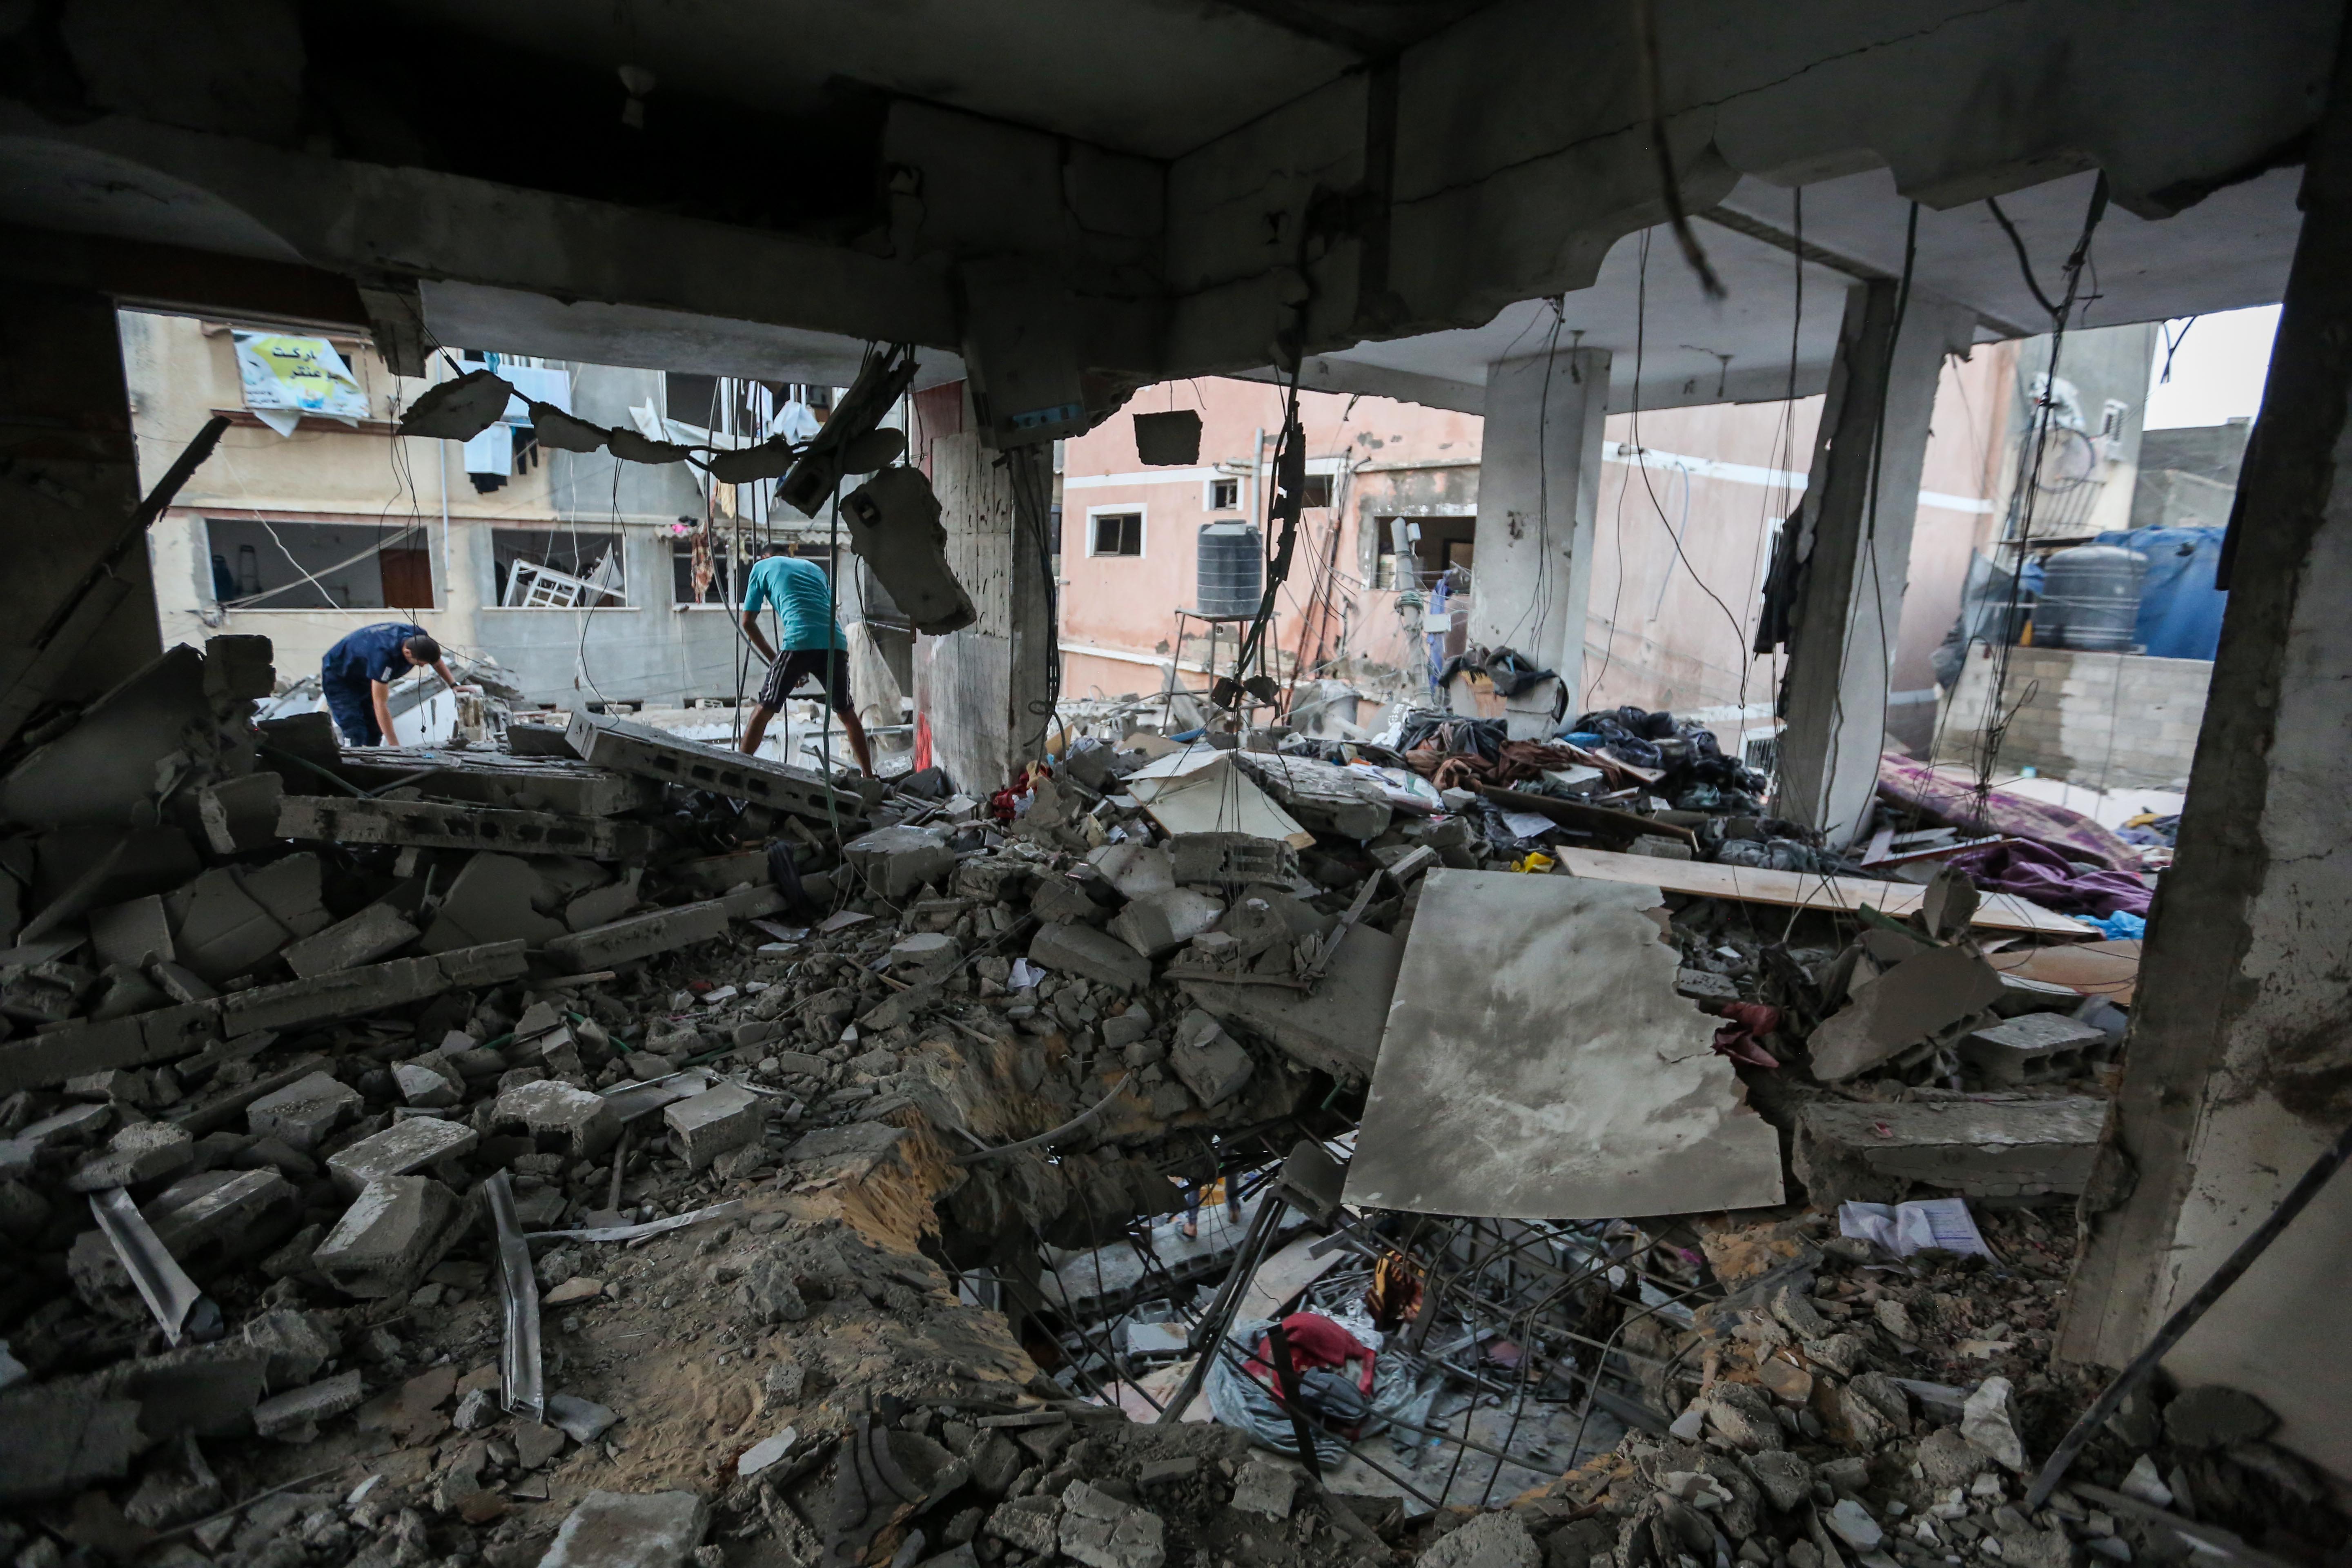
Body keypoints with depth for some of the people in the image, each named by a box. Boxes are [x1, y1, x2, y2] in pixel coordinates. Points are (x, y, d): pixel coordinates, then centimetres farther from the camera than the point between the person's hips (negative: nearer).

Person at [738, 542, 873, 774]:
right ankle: (868, 776, 19)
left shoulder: (762, 567, 21)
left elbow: (748, 622, 17)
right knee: (847, 712, 16)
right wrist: (807, 668, 28)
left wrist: (773, 658, 23)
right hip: (836, 643, 4)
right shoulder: (814, 568, 32)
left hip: (799, 642, -4)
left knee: (765, 709, 7)